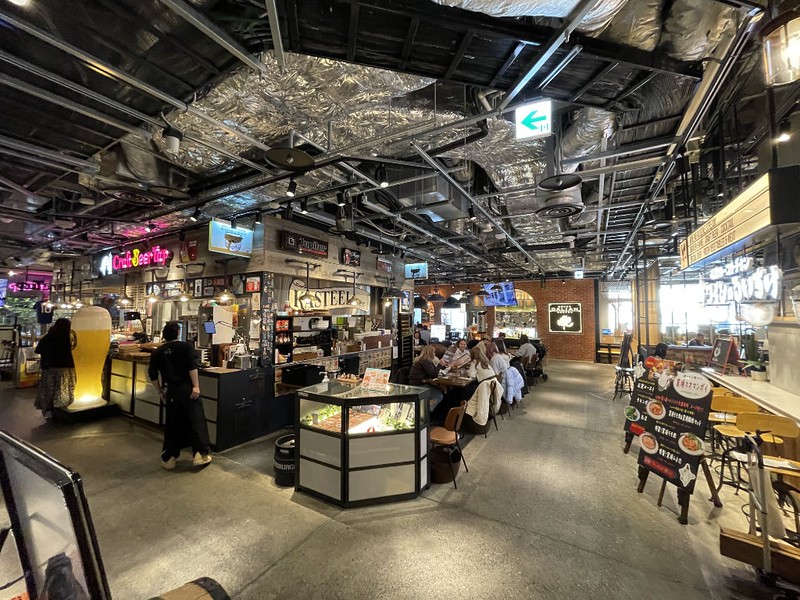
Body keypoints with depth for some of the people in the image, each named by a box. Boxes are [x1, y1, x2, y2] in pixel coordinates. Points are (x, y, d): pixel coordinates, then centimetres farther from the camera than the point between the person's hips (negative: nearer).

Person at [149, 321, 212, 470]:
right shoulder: (186, 347, -4)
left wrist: (160, 391, 19)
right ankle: (201, 454, 3)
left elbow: (152, 375, 9)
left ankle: (168, 458, 22)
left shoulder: (158, 352, 8)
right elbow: (192, 367, -16)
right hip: (188, 389, -4)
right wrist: (196, 386, -15)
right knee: (196, 421, 2)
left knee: (172, 424, 15)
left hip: (171, 392, 4)